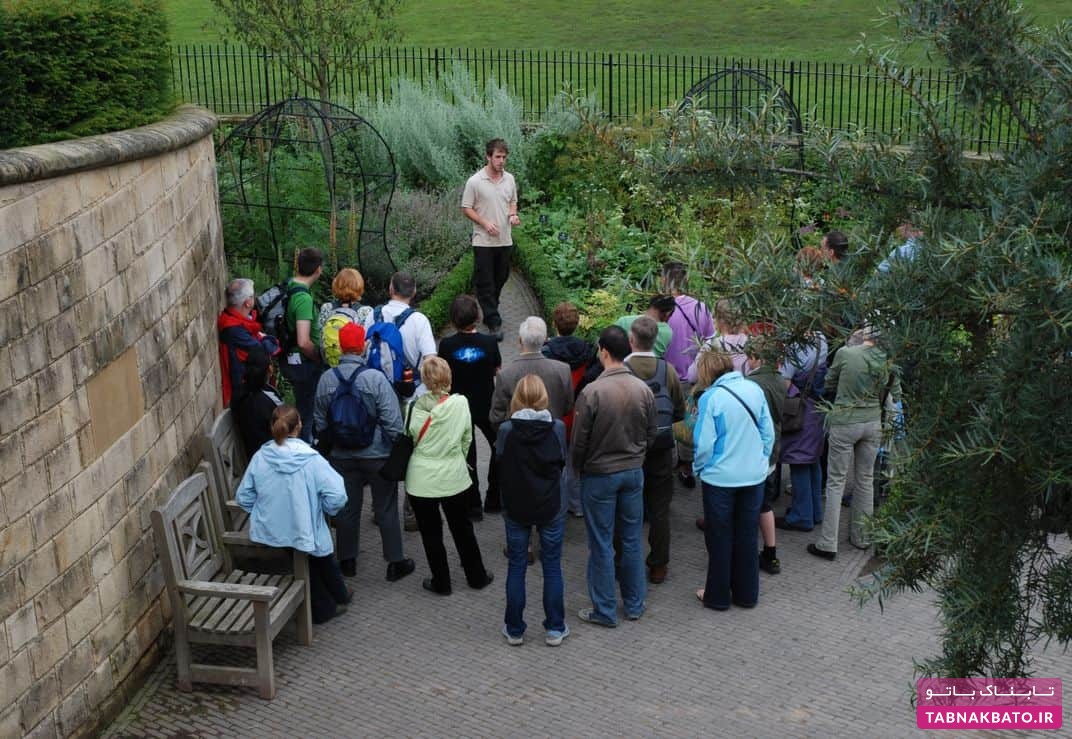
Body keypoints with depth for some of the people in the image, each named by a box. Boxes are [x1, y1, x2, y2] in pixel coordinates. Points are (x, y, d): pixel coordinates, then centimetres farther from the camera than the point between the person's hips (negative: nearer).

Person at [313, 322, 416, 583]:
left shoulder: (326, 379, -6)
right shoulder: (376, 378, -18)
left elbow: (320, 422, 5)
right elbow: (392, 421, -16)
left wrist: (328, 445, 19)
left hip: (341, 456, 3)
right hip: (377, 454, -3)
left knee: (346, 507, 15)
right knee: (386, 510, 8)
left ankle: (347, 560, 27)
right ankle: (395, 563, 16)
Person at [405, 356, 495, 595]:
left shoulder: (416, 406, -15)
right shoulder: (460, 403, -12)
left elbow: (410, 438, -1)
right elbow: (467, 438, -1)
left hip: (422, 479, -2)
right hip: (454, 476, 2)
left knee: (431, 533, 13)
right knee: (462, 529, 19)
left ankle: (441, 583, 23)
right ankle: (476, 576, 31)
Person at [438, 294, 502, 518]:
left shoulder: (446, 345, -14)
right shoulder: (489, 342, -14)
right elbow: (497, 371, -2)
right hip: (486, 407, 0)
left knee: (466, 455, 11)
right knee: (500, 448, 21)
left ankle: (473, 505, 16)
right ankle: (494, 498, 25)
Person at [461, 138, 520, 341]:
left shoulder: (509, 179, 6)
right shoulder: (475, 181, -10)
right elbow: (466, 208, -6)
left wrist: (513, 215, -2)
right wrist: (485, 223, -17)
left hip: (505, 240, 5)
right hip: (484, 241, -5)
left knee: (500, 280, 14)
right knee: (485, 283, -5)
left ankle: (489, 314, 30)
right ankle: (494, 323, -4)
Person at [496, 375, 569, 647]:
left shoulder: (506, 429, -13)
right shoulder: (557, 428, -12)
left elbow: (500, 462, 0)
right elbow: (562, 462, 1)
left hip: (515, 507, 0)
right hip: (550, 507, 0)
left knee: (516, 566, 12)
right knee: (552, 566, 12)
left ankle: (514, 629, 19)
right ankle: (555, 629, 18)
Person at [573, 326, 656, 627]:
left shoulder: (592, 392, -20)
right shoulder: (644, 389, -6)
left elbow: (580, 440, -13)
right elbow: (651, 435, 4)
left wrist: (577, 467, 5)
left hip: (599, 475, -4)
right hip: (634, 472, 5)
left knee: (602, 545, 6)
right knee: (632, 540, 15)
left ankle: (604, 611, 15)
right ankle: (634, 604, 26)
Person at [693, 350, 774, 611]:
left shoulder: (710, 398, -16)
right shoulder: (754, 389, -2)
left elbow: (704, 444, -15)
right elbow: (768, 433, 3)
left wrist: (698, 469, 2)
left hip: (720, 479, -4)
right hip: (754, 476, 4)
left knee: (720, 538, 10)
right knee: (747, 537, 16)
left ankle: (718, 596, 21)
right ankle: (747, 594, 26)